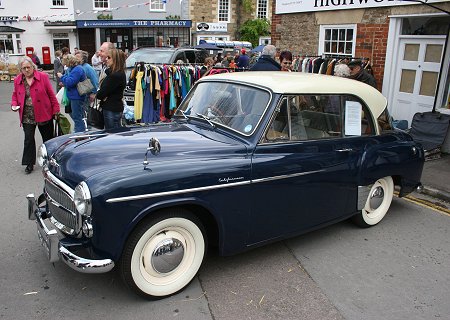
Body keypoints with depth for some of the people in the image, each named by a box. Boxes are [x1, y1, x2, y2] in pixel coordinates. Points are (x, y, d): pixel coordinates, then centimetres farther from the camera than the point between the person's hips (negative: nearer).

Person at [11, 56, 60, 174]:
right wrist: (14, 105, -4)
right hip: (27, 117, 2)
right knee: (28, 139, 0)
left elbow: (51, 94, -4)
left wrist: (56, 109, -5)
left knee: (48, 138, 12)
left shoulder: (43, 76, -6)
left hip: (44, 114, -2)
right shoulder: (17, 80, 4)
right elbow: (15, 95, 16)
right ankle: (29, 164, 9)